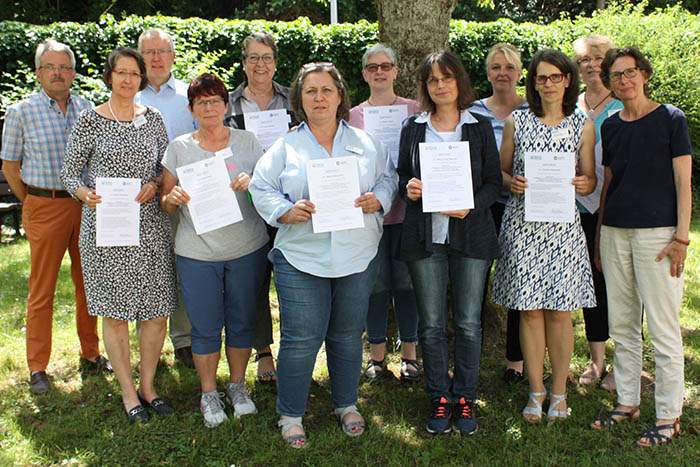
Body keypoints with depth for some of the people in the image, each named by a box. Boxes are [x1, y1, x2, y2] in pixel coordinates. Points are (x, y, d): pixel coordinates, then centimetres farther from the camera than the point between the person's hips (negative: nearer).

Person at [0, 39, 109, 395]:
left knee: (88, 282, 10)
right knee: (42, 289, 1)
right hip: (44, 208, -3)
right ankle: (37, 368, 11)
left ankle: (90, 355, 24)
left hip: (86, 205, 3)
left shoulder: (86, 108, 7)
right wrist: (34, 204, 4)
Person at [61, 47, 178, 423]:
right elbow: (69, 172, 3)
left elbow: (169, 167, 14)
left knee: (157, 311, 5)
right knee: (115, 312, 3)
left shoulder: (153, 118, 9)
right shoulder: (89, 121, 0)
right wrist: (86, 194, -17)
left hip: (150, 227, 3)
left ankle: (147, 385, 24)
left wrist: (153, 186, -7)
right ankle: (128, 393, 18)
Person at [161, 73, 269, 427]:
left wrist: (252, 183, -13)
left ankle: (237, 385, 29)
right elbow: (165, 204, 8)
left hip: (246, 249, 1)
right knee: (205, 327, 4)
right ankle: (208, 393, 22)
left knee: (242, 321, 9)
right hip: (197, 253, 0)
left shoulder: (246, 142, 6)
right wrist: (174, 198, -15)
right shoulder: (179, 148, 5)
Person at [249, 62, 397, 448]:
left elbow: (388, 178, 13)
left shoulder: (365, 143, 8)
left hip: (357, 257, 2)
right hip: (301, 258, -2)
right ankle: (290, 414, 16)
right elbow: (262, 189, 2)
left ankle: (347, 404, 33)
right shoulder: (285, 147, 4)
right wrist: (288, 211, -15)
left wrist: (378, 199, -8)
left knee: (347, 335, 14)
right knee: (301, 338, -2)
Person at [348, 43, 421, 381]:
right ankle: (377, 352, 19)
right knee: (376, 282, 4)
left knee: (406, 280, 3)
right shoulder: (353, 115, 8)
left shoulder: (413, 110, 6)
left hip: (405, 207, -1)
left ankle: (409, 353, 16)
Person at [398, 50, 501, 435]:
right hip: (424, 235, 1)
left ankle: (465, 398, 18)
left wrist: (470, 207, -14)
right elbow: (402, 176, 14)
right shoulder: (413, 128, 10)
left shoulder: (480, 127, 6)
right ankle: (439, 399, 18)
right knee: (431, 325, 4)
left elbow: (493, 182, 5)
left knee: (468, 323, 3)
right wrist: (408, 188, -9)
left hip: (471, 234, -1)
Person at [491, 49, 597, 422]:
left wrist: (584, 184, -12)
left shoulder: (583, 126, 8)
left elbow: (590, 179, 10)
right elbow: (501, 170, 11)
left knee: (559, 310, 2)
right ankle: (536, 391, 15)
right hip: (522, 223, 0)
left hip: (563, 225, 0)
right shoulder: (517, 122, 7)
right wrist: (512, 182, -10)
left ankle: (558, 392, 16)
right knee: (529, 309, 2)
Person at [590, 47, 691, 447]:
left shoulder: (671, 119, -2)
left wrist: (681, 237, -11)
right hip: (615, 230, 5)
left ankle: (669, 415, 8)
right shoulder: (610, 126, 12)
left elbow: (683, 181, -5)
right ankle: (627, 403, 22)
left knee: (662, 327, -2)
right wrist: (599, 236, 16)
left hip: (657, 232, -5)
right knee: (622, 325, 10)